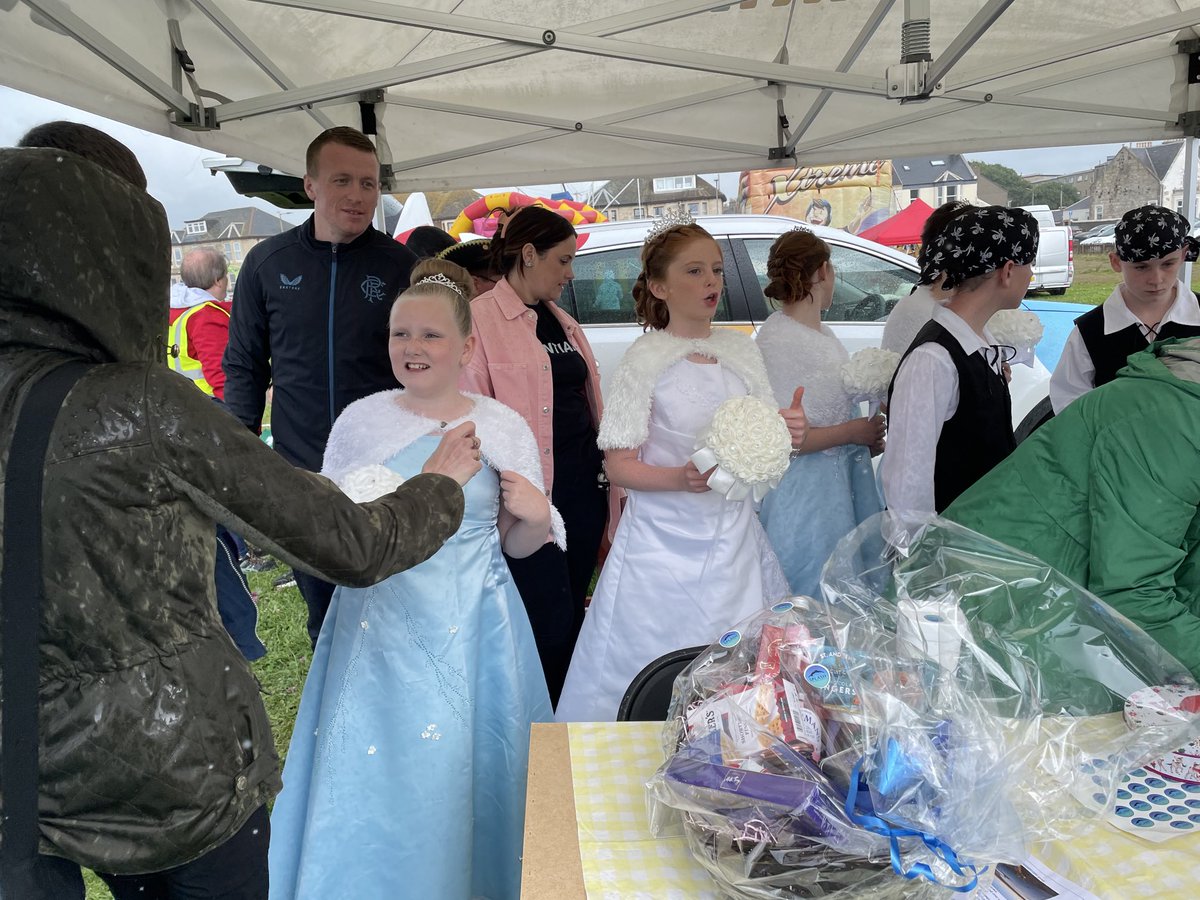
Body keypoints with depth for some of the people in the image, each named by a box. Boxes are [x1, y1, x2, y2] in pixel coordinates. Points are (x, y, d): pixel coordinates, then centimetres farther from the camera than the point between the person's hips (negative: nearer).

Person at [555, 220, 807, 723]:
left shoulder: (740, 349, 6)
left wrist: (788, 433, -10)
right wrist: (681, 478, -26)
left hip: (734, 540, 5)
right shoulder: (645, 360, -8)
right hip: (664, 544, -4)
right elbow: (618, 466, -9)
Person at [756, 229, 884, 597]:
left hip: (844, 484, 9)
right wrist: (853, 433, -15)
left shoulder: (822, 331, 10)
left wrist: (866, 439, 5)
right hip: (805, 495, -9)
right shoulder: (777, 339, -18)